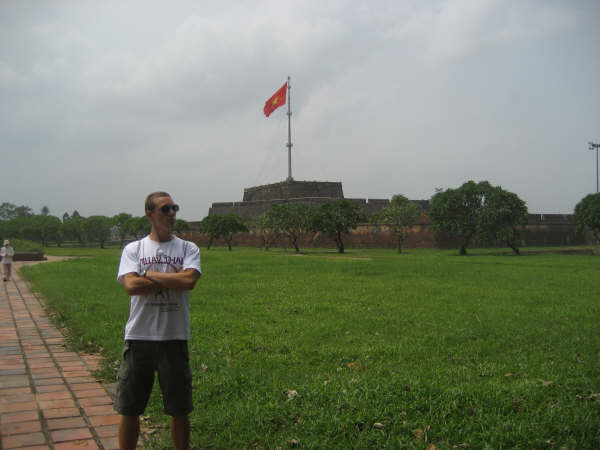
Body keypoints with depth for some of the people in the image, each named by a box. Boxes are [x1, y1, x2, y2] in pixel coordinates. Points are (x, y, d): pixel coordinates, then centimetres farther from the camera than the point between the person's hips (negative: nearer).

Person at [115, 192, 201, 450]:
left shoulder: (188, 248, 5)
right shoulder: (133, 249, 6)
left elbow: (189, 281, -14)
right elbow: (131, 285, -11)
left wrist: (148, 274, -7)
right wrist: (172, 280, -10)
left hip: (174, 338, 0)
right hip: (138, 337, 0)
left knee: (179, 410, 9)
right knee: (129, 409, 8)